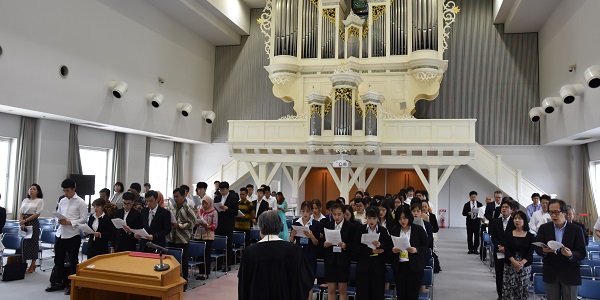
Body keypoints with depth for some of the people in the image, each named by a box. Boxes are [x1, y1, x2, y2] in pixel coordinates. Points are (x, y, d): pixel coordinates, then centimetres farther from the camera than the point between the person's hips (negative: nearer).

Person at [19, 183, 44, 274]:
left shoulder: (40, 200, -3)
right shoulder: (25, 200, 11)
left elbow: (37, 214, -9)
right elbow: (20, 213, 6)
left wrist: (25, 220, -15)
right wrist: (21, 222, -10)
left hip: (33, 223, -4)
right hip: (23, 223, 4)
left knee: (33, 243, 0)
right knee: (23, 242, 3)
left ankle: (33, 264, 8)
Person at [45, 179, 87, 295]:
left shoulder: (80, 202, -8)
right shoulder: (62, 201, 10)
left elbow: (84, 219, -10)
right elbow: (58, 214, 17)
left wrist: (69, 222, -19)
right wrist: (59, 220, -5)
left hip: (73, 235, -6)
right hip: (60, 234, 6)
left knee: (72, 261, 5)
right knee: (58, 259, 14)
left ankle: (71, 284, 16)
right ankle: (59, 282, 28)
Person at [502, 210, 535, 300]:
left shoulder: (530, 236, 4)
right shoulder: (508, 234, 5)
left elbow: (530, 252, -4)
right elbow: (506, 250, -3)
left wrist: (522, 263, -17)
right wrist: (514, 262, -18)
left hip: (525, 266, 0)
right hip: (510, 265, 0)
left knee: (522, 289, 1)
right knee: (509, 288, -3)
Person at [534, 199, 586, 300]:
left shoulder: (576, 229, -4)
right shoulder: (544, 228, 1)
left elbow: (582, 253, -6)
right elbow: (537, 248, -3)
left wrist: (571, 255, -27)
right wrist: (544, 250, -25)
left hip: (570, 274, -1)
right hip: (550, 274, 1)